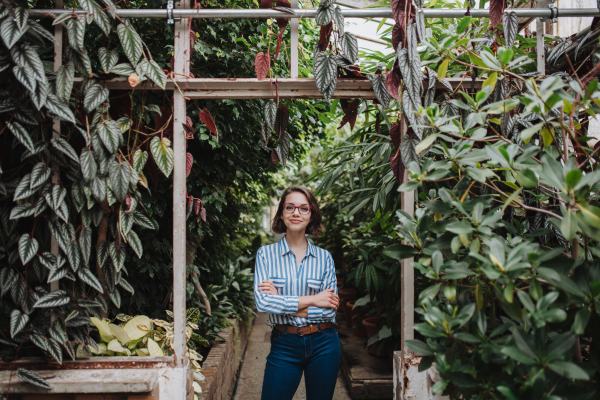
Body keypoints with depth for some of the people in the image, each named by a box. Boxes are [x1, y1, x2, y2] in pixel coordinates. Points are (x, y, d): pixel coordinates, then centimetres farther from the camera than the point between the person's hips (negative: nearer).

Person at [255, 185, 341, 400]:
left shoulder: (324, 257, 2)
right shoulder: (266, 254, 0)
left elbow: (329, 309, -4)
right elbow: (262, 302, -12)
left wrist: (284, 303, -12)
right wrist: (311, 300, -12)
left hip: (323, 344, 2)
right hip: (284, 344, -1)